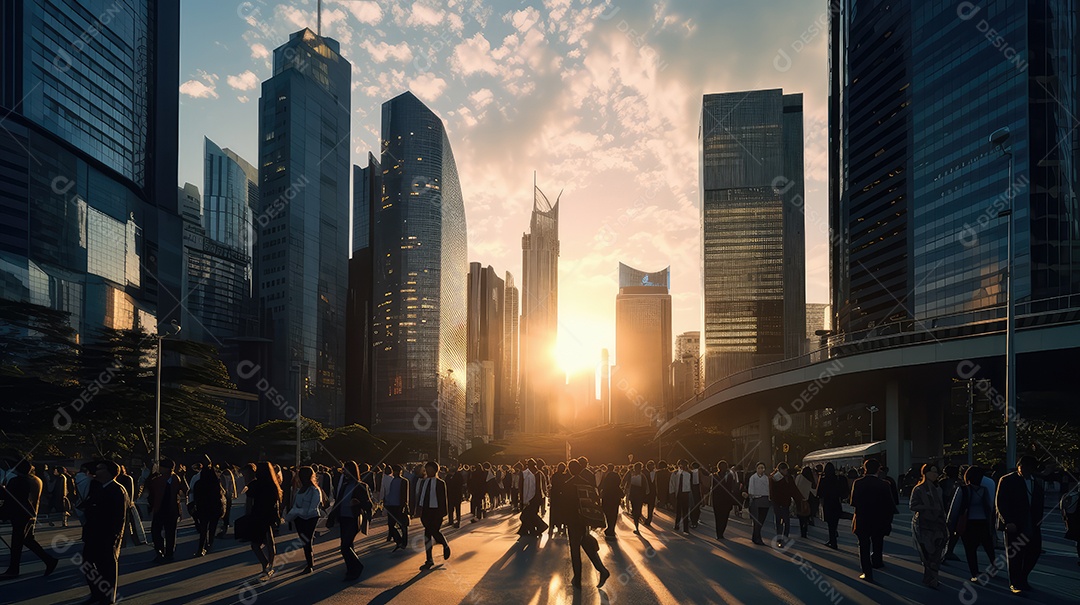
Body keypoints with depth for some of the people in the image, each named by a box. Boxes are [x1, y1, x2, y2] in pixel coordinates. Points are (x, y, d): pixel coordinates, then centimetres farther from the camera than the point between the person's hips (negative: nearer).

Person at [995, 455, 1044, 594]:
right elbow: (1000, 504, -9)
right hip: (1014, 525, -5)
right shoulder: (1007, 481, -6)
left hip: (1033, 526, 5)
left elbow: (1039, 504, 16)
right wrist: (1008, 522, -16)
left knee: (1035, 552, 6)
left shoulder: (1037, 482, 11)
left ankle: (1022, 579, 26)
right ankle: (1015, 584, 13)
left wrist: (1039, 521, 7)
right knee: (1015, 555, 1)